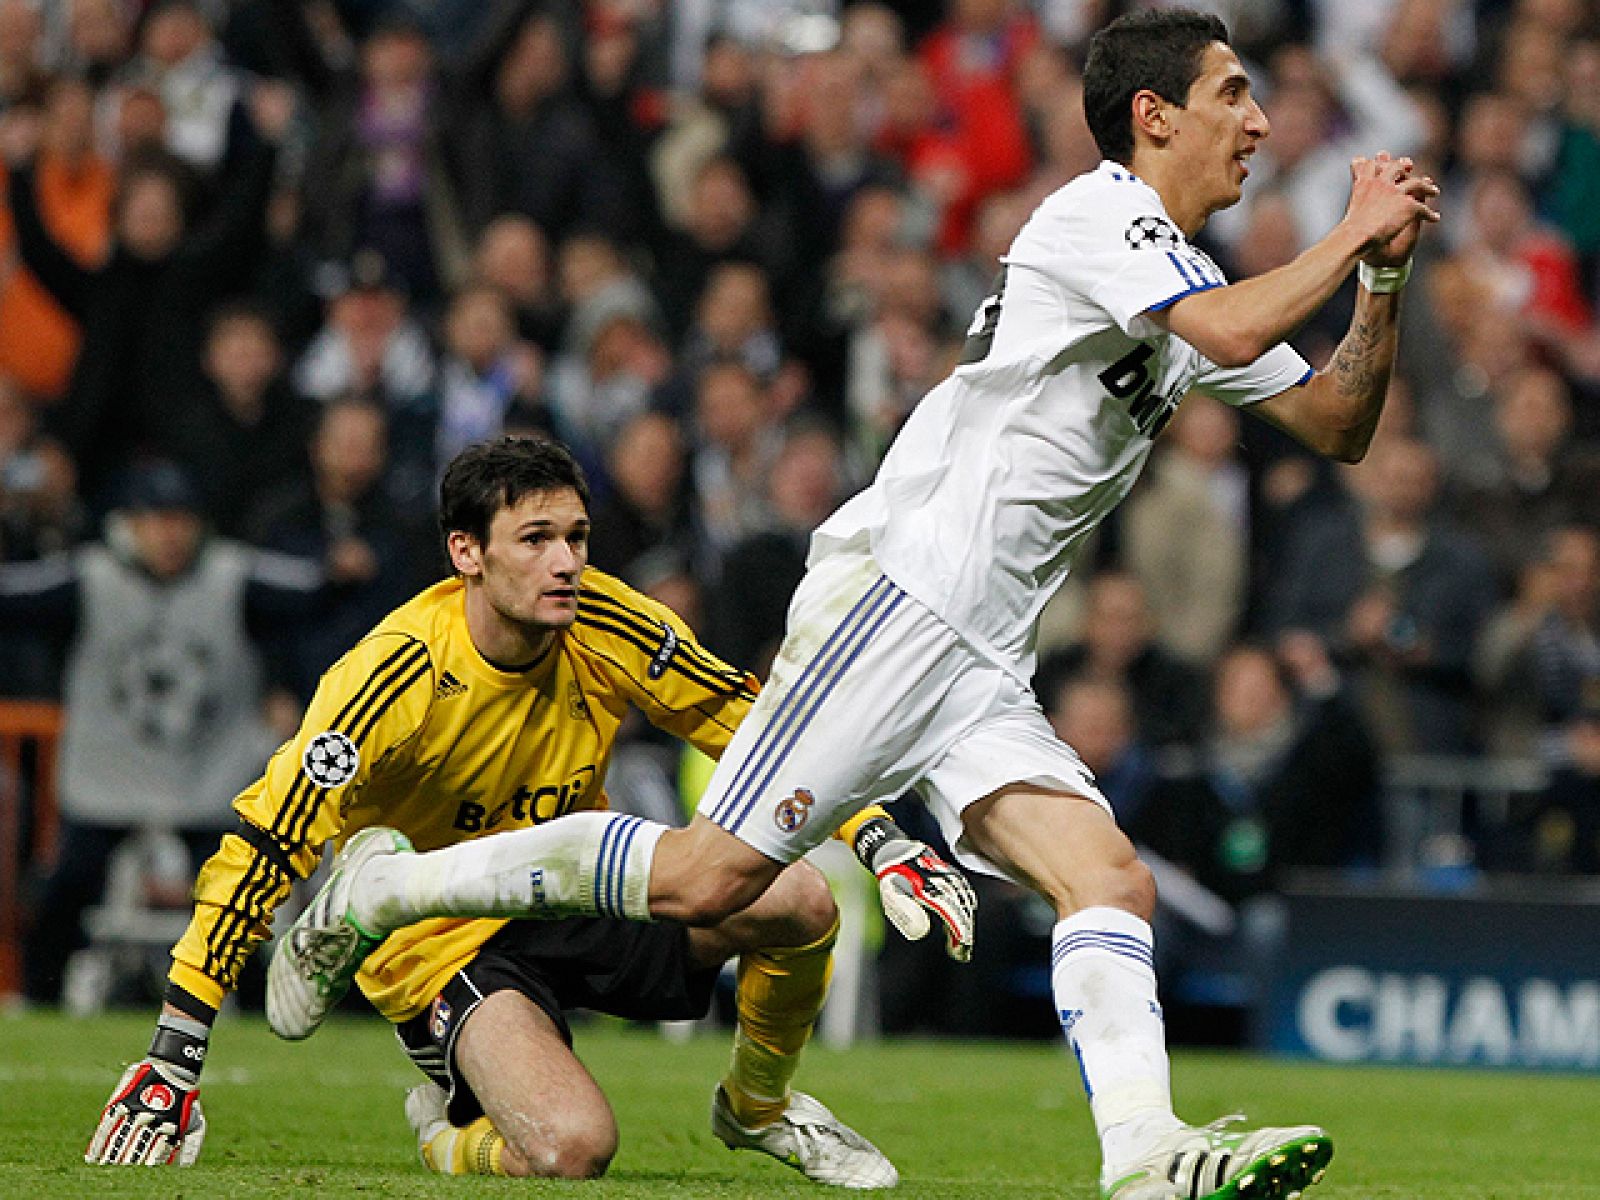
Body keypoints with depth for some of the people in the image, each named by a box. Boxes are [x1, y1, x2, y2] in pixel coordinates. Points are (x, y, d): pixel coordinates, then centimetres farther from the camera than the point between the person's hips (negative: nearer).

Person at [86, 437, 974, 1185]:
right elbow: (262, 854, -24)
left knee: (799, 898, -20)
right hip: (448, 943, -5)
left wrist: (888, 845, -7)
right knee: (570, 1149, -32)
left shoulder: (608, 630, -12)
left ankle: (758, 1108, 11)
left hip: (580, 883, 5)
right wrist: (172, 1060, -26)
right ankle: (451, 1133, 7)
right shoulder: (395, 676, -26)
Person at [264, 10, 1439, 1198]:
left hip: (979, 661, 9)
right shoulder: (1101, 212, -5)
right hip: (894, 590, -9)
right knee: (708, 877, -13)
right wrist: (1352, 236, -8)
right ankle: (378, 893, 0)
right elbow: (1231, 333, -22)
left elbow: (1338, 428, 24)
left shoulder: (1190, 281, 22)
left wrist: (1384, 278, 11)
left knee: (1115, 883, -11)